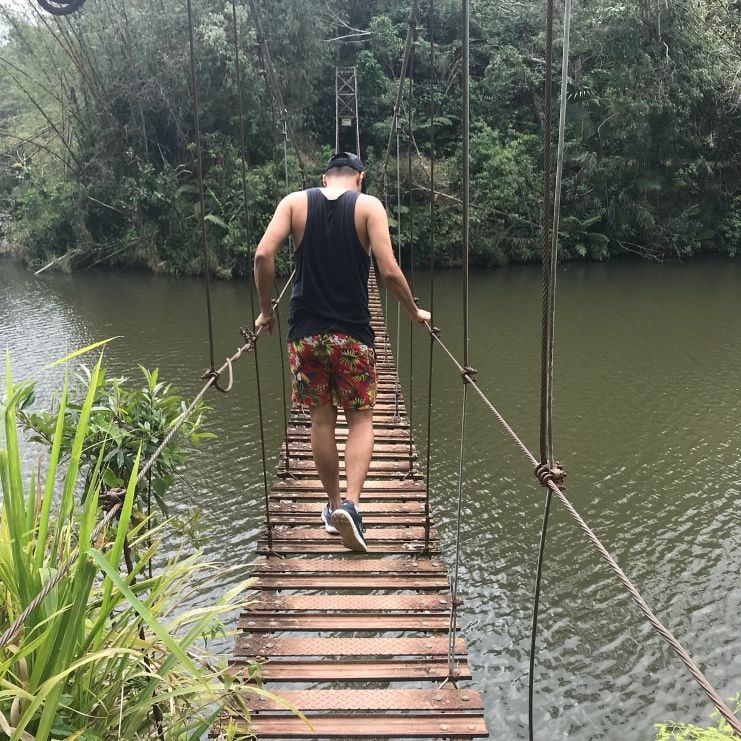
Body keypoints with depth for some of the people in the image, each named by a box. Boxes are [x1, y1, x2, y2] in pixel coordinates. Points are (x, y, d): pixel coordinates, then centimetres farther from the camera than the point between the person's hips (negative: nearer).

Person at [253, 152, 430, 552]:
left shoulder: (294, 202, 5)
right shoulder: (369, 206, -1)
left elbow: (263, 255, -7)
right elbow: (389, 271, -10)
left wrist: (266, 310, 5)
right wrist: (415, 312, 6)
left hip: (306, 331, 2)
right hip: (352, 332, -2)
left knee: (321, 419, 14)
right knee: (360, 419, 9)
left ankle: (334, 504, 25)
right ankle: (351, 504, -7)